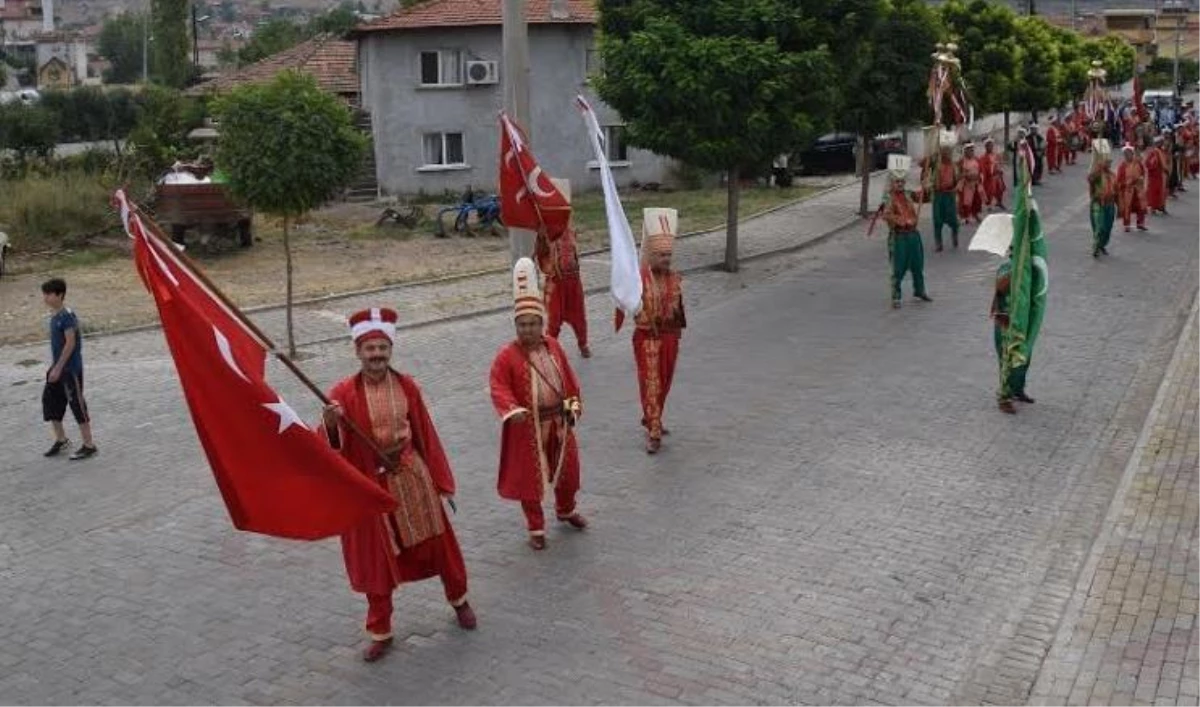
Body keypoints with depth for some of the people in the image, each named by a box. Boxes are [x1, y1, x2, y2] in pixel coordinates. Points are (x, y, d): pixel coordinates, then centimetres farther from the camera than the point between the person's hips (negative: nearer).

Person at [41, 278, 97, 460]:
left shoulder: (67, 316, -18)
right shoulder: (54, 316, 9)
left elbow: (70, 343, -20)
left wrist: (58, 367, -20)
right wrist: (53, 367, 17)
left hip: (70, 368, -9)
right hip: (58, 367, 9)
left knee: (77, 404, -3)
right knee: (50, 401, 14)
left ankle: (89, 445, 4)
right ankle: (61, 440, 28)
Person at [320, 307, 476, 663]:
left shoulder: (406, 386, -4)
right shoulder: (343, 393, -13)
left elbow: (425, 435, 3)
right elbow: (330, 444, -17)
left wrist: (440, 481, 5)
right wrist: (330, 424, -40)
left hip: (411, 479, 2)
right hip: (369, 485, -2)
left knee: (438, 544, 14)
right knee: (375, 560, 9)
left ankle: (459, 600, 41)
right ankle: (380, 632, 26)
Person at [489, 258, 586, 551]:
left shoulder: (553, 346, 0)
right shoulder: (507, 355, -16)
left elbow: (568, 377, 10)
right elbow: (499, 387, -19)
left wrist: (573, 405, 5)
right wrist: (512, 410, -35)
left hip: (558, 422, 5)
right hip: (528, 426, -5)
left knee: (566, 467, 20)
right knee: (529, 475, 4)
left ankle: (566, 510, 46)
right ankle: (536, 529, 19)